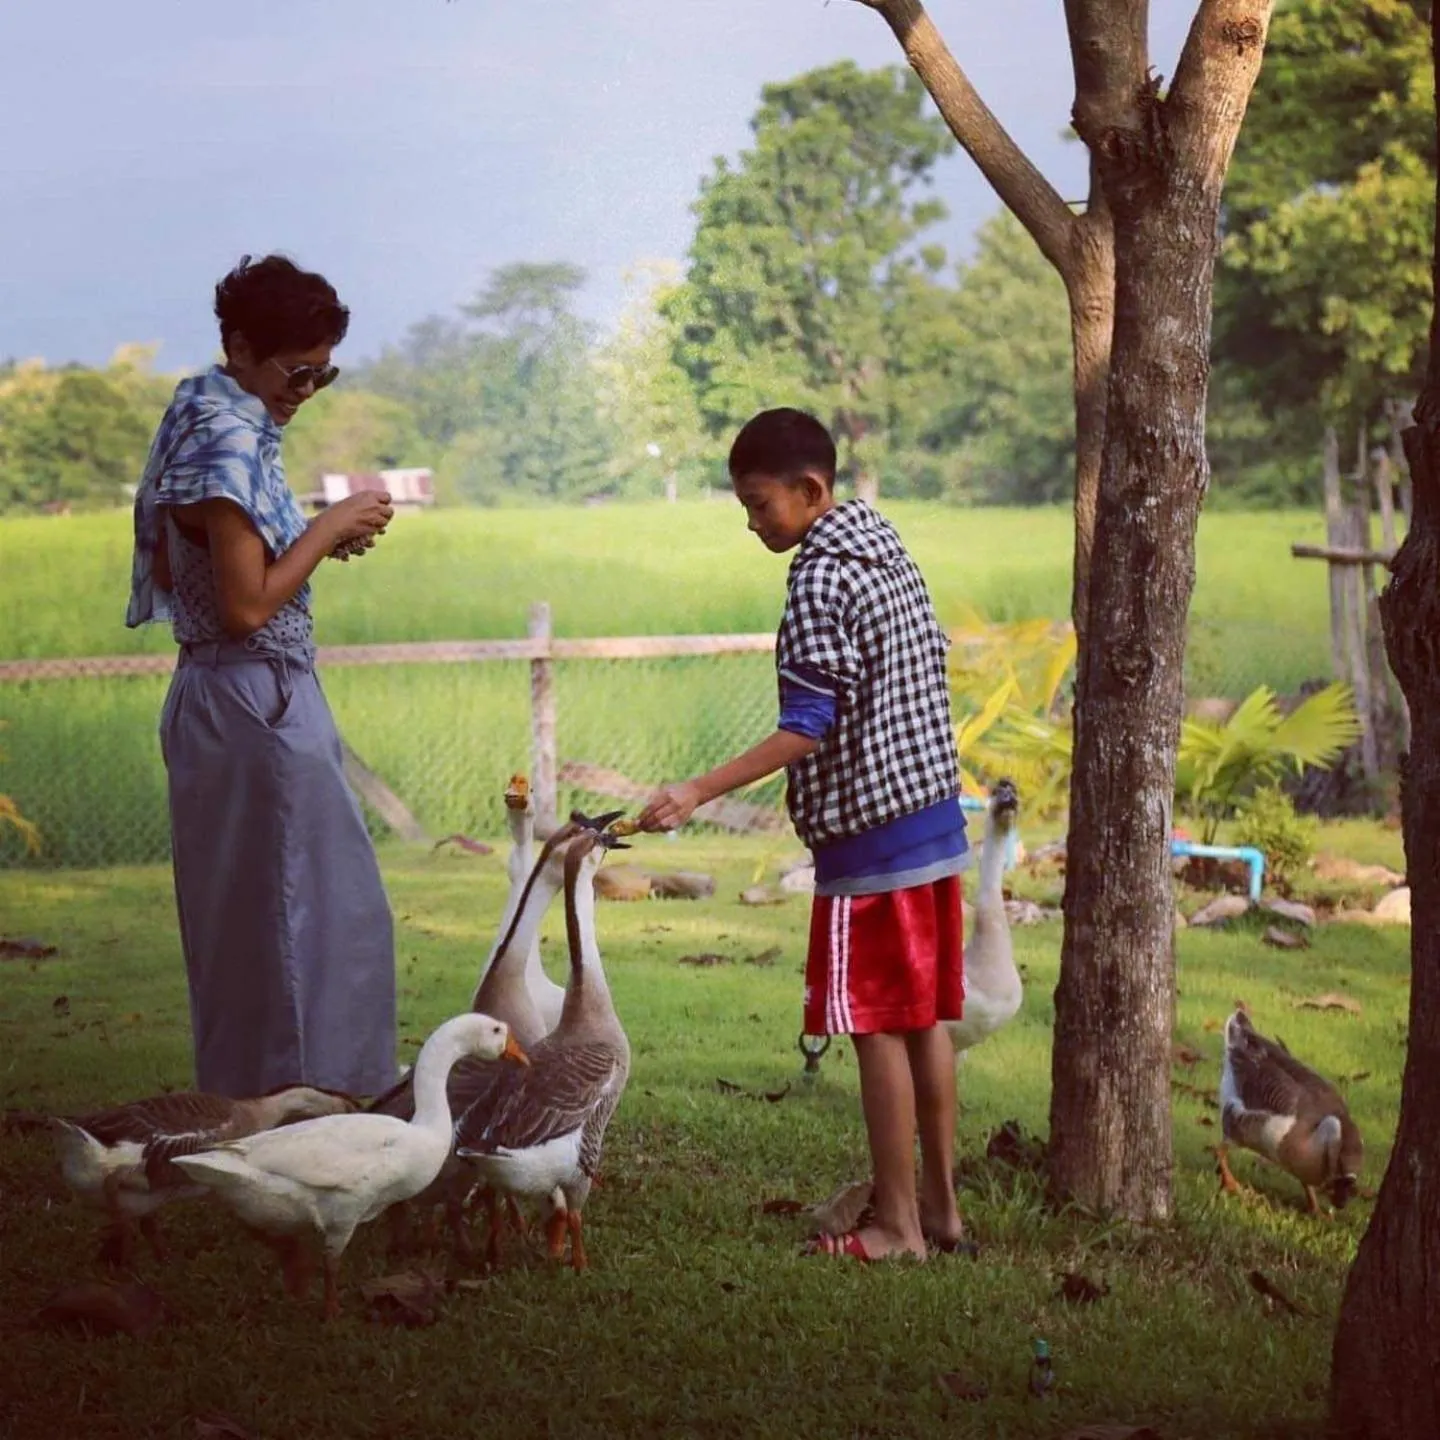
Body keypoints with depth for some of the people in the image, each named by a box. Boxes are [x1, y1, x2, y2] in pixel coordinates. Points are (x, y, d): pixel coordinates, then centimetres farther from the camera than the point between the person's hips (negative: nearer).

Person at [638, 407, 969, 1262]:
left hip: (871, 841, -9)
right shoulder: (889, 552, 11)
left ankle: (898, 1224, 3)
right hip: (937, 824, 9)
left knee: (880, 1030, -2)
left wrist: (697, 793, -22)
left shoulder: (822, 582, -16)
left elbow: (808, 729, -20)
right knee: (928, 1021, 13)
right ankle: (941, 1206, 18)